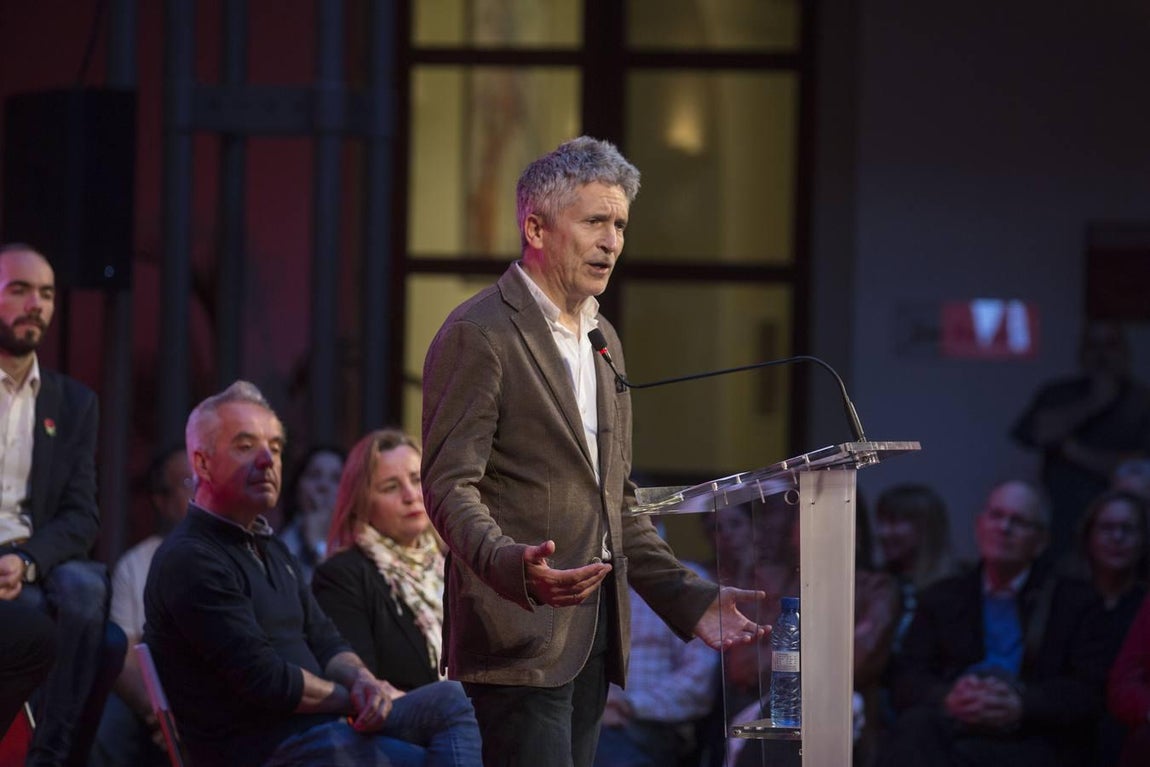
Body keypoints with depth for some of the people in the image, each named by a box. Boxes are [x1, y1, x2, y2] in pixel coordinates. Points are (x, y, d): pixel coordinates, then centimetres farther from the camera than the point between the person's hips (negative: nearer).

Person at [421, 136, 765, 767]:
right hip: (520, 637, -8)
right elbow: (448, 484, -14)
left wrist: (688, 597, 17)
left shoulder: (603, 341, 21)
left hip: (592, 637, 8)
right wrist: (511, 566, -32)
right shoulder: (478, 334, -8)